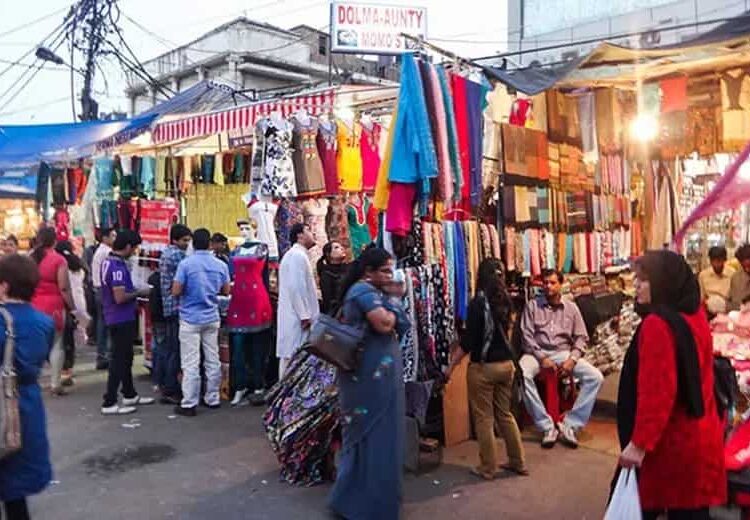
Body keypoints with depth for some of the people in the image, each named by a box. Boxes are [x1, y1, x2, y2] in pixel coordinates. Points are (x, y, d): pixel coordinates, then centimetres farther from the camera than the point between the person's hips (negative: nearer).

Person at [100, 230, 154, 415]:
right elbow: (120, 297, -27)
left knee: (125, 357, 19)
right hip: (121, 319, -10)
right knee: (119, 361, -2)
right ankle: (109, 403, 5)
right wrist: (139, 293, -13)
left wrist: (134, 290, 12)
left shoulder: (108, 261, 8)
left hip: (115, 318, 10)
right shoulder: (118, 267, -23)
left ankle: (129, 395, 31)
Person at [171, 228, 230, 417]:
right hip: (212, 318, 4)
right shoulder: (221, 265, 0)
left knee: (191, 363, 0)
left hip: (190, 319, -4)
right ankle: (212, 399, 21)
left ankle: (189, 404, 4)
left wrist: (188, 289, 7)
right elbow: (226, 290, 9)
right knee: (213, 360, 12)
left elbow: (176, 291, -13)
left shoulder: (186, 264, -13)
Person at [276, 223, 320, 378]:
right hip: (298, 317, -10)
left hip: (294, 316, 10)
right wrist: (305, 315, -21)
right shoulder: (298, 255, -14)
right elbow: (297, 287, -22)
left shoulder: (294, 255, 20)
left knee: (289, 356, 12)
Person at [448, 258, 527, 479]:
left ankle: (488, 468, 16)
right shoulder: (505, 300, 2)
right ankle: (518, 462, 28)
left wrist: (451, 365, -8)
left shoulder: (478, 303, -16)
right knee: (505, 414, 19)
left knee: (484, 418, 7)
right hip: (506, 364, 6)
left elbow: (469, 341, -17)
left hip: (483, 367, -6)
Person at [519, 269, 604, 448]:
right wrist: (542, 358, -15)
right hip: (538, 352, -2)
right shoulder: (532, 306, 4)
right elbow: (527, 335, -3)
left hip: (564, 353, 2)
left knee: (596, 377, -20)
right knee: (521, 375, -34)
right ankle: (547, 426, -23)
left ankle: (570, 424, -12)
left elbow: (581, 337, 7)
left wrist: (572, 359, -10)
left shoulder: (571, 308, 10)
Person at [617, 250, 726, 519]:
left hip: (671, 439, -8)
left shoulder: (657, 324, -22)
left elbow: (656, 391, -26)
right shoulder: (696, 316, 6)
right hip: (698, 434, 8)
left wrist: (639, 443, -22)